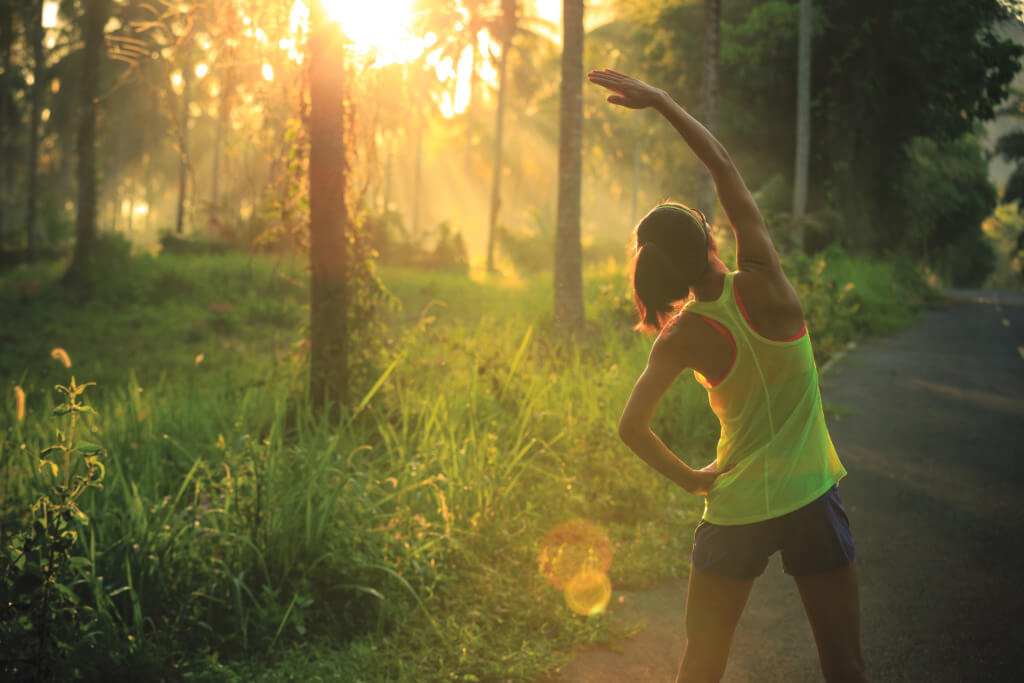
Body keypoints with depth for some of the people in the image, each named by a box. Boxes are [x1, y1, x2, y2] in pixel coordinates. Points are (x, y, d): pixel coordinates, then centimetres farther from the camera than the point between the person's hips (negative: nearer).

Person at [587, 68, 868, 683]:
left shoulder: (683, 338, -8)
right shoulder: (764, 285, -13)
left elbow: (632, 427, -11)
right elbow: (725, 166, -5)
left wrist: (690, 478, 3)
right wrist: (661, 100, -1)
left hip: (734, 510, 2)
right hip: (811, 500, -1)